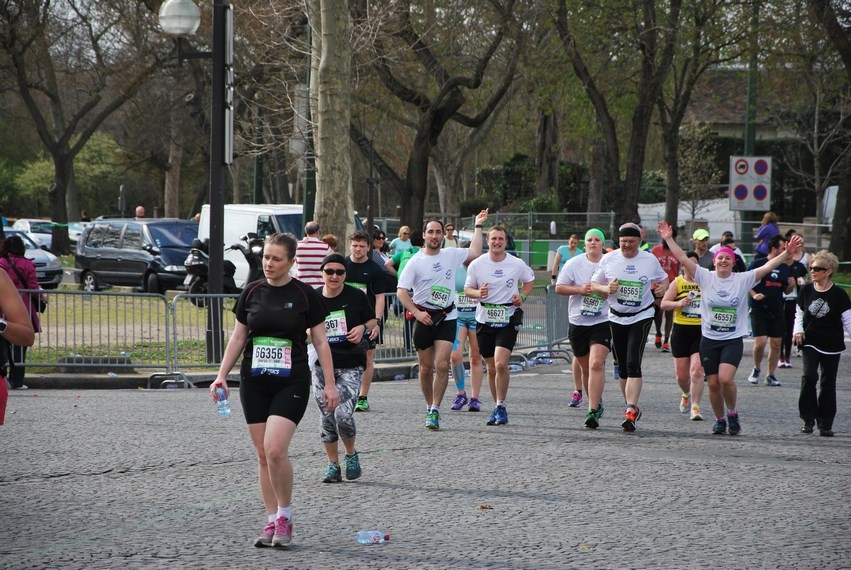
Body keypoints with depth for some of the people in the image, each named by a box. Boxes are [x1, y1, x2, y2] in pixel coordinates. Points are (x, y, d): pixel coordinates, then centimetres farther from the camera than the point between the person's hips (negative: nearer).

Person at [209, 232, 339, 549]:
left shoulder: (305, 295, -4)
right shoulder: (252, 293, 5)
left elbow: (320, 341, 0)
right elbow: (238, 338, 11)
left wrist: (330, 384, -3)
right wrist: (222, 375, 4)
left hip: (291, 383, -4)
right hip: (254, 384, 4)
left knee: (275, 449, -18)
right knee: (263, 455, 5)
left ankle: (285, 516, 0)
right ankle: (272, 522, 13)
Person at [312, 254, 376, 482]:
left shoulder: (356, 296, -3)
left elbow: (373, 321, 9)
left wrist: (363, 328, -11)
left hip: (351, 366, -3)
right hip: (322, 365, 3)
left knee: (343, 414, -16)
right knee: (326, 417, 4)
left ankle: (351, 454, 11)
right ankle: (333, 465, 18)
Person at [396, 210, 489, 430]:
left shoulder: (451, 255, 5)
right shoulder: (415, 261, -3)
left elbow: (475, 253, 17)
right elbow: (401, 291, -5)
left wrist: (478, 226, 18)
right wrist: (416, 312, -17)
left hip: (447, 317, 1)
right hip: (424, 318, -1)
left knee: (442, 365, -13)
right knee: (425, 367, 6)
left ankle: (434, 411, -11)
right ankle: (430, 407, 24)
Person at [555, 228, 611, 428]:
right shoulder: (574, 264, 3)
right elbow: (559, 287, 2)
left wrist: (609, 292, -13)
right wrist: (580, 289, -12)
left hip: (603, 323, -3)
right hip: (578, 322, 3)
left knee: (596, 364, -18)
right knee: (585, 367, 13)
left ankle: (593, 411, -19)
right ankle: (596, 403, 34)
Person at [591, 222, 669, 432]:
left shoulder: (650, 260, 0)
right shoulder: (608, 259, 1)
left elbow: (663, 278, 16)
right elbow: (594, 284, 8)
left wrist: (662, 288, -7)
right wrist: (606, 289, -13)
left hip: (641, 317, -3)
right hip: (617, 318, 3)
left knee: (633, 364, -16)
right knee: (622, 366, 10)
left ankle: (630, 411, -22)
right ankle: (631, 407, 24)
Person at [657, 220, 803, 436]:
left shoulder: (743, 280, -2)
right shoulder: (705, 277, 0)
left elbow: (767, 267, -9)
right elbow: (683, 259, -4)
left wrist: (787, 253, -21)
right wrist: (668, 239, -11)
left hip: (733, 340, -2)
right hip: (709, 339, 2)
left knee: (726, 379, -20)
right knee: (713, 383, 5)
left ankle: (732, 413, 4)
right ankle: (720, 420, 24)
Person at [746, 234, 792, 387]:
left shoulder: (785, 268, 9)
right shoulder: (757, 264, -7)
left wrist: (790, 286, -3)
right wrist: (754, 295, -17)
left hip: (777, 311, 5)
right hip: (759, 310, -5)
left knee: (776, 344, 5)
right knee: (760, 342, -13)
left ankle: (771, 375, 17)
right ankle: (756, 369, 13)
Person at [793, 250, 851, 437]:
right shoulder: (806, 290, 0)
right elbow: (799, 314, 12)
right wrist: (798, 331, -5)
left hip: (832, 345, -1)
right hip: (810, 343, 1)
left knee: (828, 384, 5)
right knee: (809, 377, -17)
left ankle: (825, 423, 14)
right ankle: (808, 419, -7)